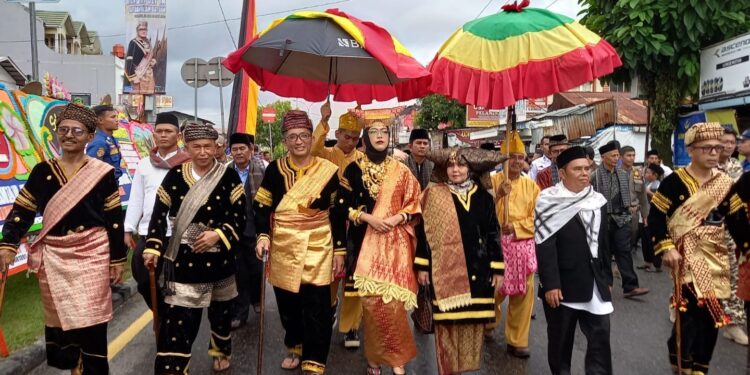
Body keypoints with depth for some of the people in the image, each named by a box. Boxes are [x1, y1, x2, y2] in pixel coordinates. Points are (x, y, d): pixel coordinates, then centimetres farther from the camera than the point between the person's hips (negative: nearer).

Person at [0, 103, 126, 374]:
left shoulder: (103, 173, -2)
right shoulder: (42, 172, 5)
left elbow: (114, 220, -1)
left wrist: (118, 259, -1)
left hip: (92, 256, -3)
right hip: (54, 258, 3)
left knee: (91, 324, -3)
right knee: (60, 320, 9)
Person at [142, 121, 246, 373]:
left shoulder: (228, 177, -5)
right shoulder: (175, 176, -2)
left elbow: (240, 217, -6)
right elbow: (159, 214, 0)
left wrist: (218, 234, -20)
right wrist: (153, 248, -9)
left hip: (218, 257, 1)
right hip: (183, 258, -1)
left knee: (221, 309, 19)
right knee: (177, 317, -5)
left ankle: (221, 352, 44)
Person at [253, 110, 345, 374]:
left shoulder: (328, 171, -2)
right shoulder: (275, 169, 0)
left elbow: (338, 214, 1)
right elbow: (262, 207, 3)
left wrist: (340, 249, 0)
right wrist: (263, 236, -13)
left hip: (318, 249, -2)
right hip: (283, 248, 2)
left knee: (316, 308, -1)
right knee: (287, 303, 12)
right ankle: (295, 346, 35)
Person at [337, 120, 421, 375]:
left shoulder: (401, 170, 7)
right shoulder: (354, 169, 6)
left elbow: (414, 204, 7)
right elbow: (343, 203, 2)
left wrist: (395, 219, -10)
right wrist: (369, 218, -11)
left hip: (395, 241, 0)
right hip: (365, 240, 0)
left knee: (393, 298, -6)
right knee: (370, 298, -1)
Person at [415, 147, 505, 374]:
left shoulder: (484, 197, 6)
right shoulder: (434, 194, 0)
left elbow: (493, 235, 7)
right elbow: (424, 231, 0)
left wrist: (497, 269, 3)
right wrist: (422, 266, -3)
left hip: (477, 270, 3)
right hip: (446, 270, -2)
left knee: (473, 323, 8)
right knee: (447, 323, 0)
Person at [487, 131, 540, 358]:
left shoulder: (531, 186, 8)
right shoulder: (493, 181, -1)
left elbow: (536, 218, 5)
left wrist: (516, 227, -11)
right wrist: (498, 195, -23)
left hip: (523, 245, 3)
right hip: (497, 244, -3)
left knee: (523, 293, 4)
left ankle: (517, 340, 16)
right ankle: (487, 324, 33)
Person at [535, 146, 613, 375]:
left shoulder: (598, 201, 10)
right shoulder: (550, 202, -9)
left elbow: (603, 243, 15)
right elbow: (544, 246, -15)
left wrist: (607, 278, 14)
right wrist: (550, 284, -19)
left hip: (595, 284, 5)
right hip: (563, 285, -4)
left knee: (601, 339, 3)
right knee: (560, 340, 10)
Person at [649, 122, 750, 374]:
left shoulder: (726, 184, 7)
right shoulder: (674, 182, -7)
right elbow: (655, 218, -7)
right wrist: (666, 248, -15)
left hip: (716, 260, 5)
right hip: (686, 259, -5)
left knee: (712, 317, 8)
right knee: (691, 312, -11)